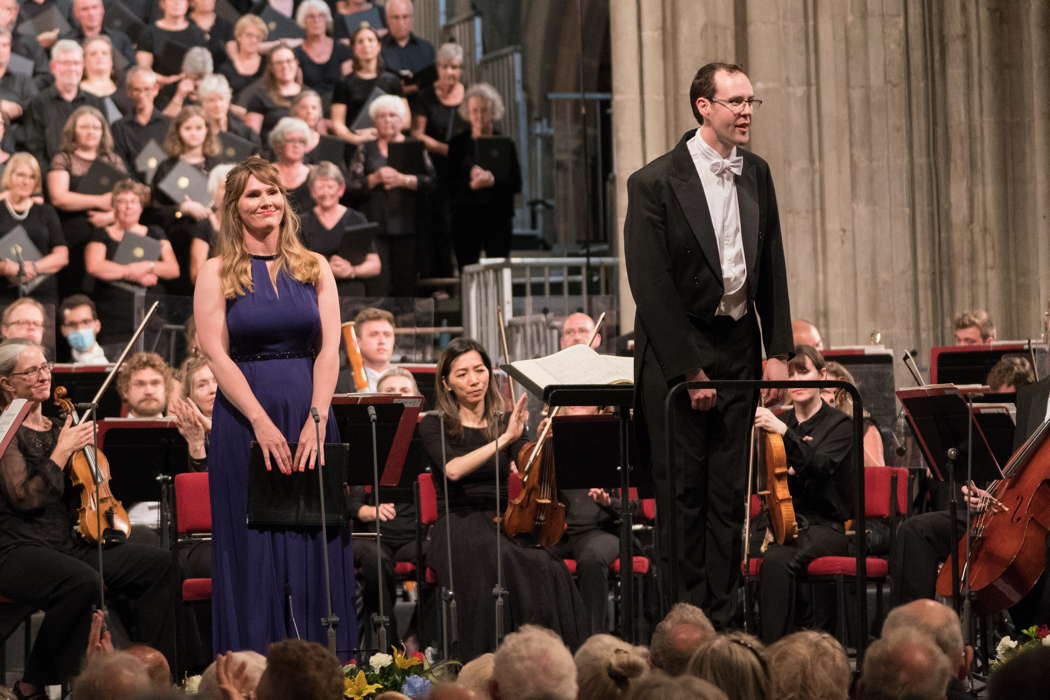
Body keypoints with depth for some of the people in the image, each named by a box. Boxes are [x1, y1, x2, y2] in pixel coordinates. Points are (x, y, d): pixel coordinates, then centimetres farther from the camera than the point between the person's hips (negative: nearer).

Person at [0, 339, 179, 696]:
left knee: (160, 564, -7)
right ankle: (36, 684, -21)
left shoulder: (55, 428, 18)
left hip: (70, 543, 8)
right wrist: (62, 451, -13)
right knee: (82, 581, -38)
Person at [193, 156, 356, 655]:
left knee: (315, 541, 1)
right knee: (254, 545, -1)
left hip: (309, 414, 2)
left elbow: (329, 348, 2)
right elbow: (216, 355, -6)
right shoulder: (217, 273, 2)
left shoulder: (314, 268, 9)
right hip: (244, 418, -2)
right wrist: (262, 423, -15)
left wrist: (316, 419, -12)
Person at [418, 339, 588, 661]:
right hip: (458, 528, -3)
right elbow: (453, 469, -16)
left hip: (502, 523, 3)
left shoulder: (507, 421, 16)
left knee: (550, 570, -33)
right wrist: (504, 439, -21)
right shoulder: (435, 426, 6)